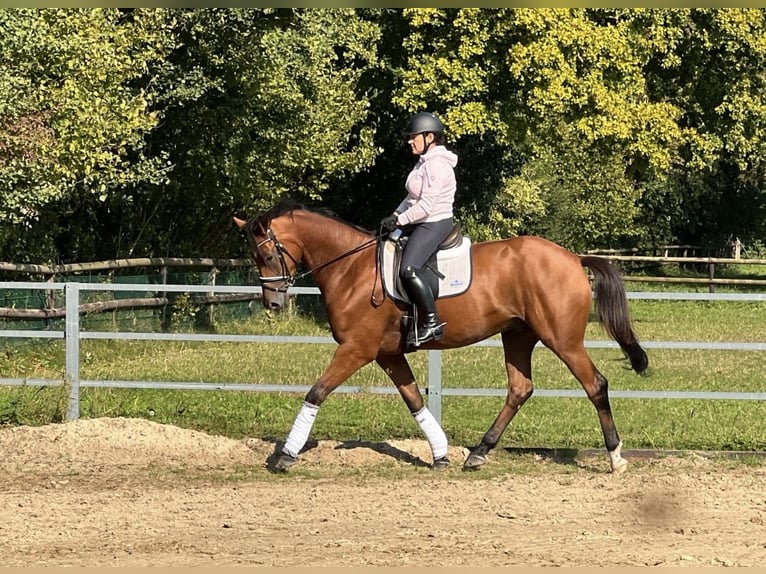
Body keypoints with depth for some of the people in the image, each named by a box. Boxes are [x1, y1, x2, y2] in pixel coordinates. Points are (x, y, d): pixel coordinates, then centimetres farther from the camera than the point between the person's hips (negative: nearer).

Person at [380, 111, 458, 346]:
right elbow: (412, 198, 20)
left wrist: (399, 220, -18)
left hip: (435, 224, -12)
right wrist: (395, 216, 5)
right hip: (421, 224, 12)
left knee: (408, 269, -27)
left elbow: (426, 206, -22)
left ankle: (432, 322, -24)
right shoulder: (424, 163, 16)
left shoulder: (437, 165, -17)